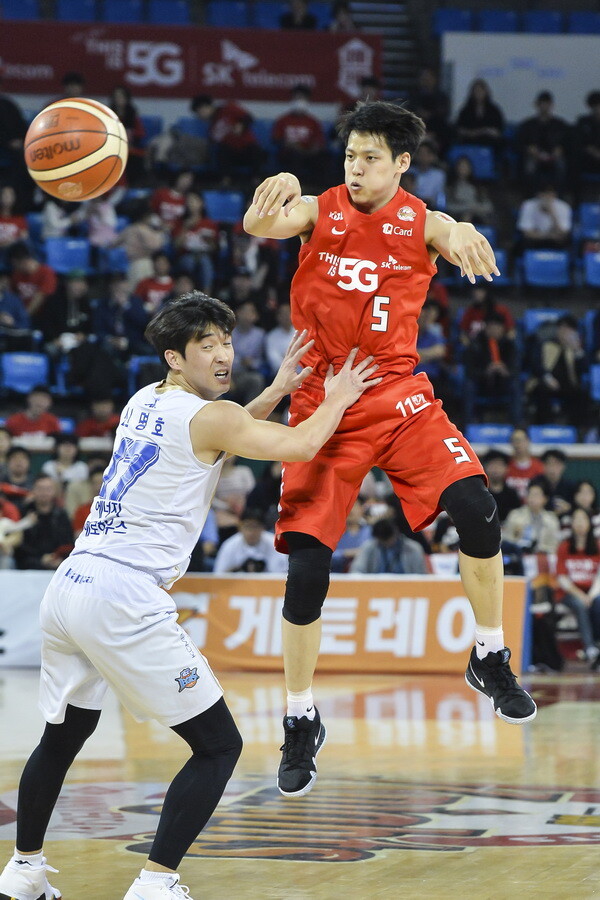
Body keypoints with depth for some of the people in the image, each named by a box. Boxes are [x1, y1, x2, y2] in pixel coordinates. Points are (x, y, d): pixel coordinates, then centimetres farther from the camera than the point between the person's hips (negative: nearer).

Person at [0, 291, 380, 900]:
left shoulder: (144, 401, 18)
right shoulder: (206, 416, -6)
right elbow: (301, 445, -7)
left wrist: (278, 389, 29)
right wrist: (337, 398, 11)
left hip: (67, 589, 9)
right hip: (121, 598, -8)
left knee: (64, 734, 28)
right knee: (218, 745, 0)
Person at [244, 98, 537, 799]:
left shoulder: (421, 223, 1)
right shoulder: (317, 211, 0)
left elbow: (461, 243, -21)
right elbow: (257, 225, -21)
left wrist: (464, 236, -48)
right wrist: (274, 195, -46)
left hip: (398, 396, 0)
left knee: (474, 506, -22)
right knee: (306, 566, -6)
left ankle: (490, 658, 0)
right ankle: (301, 722, 11)